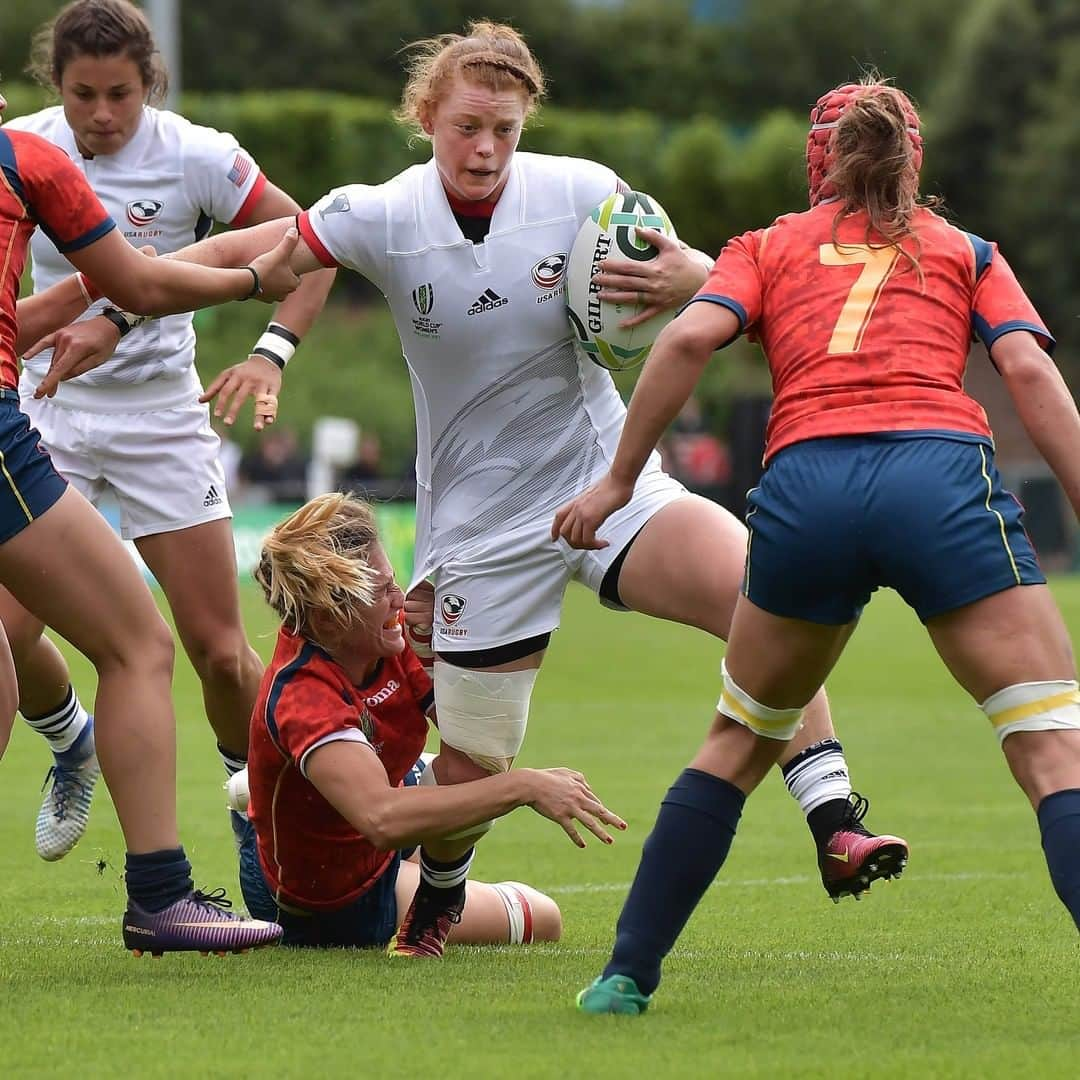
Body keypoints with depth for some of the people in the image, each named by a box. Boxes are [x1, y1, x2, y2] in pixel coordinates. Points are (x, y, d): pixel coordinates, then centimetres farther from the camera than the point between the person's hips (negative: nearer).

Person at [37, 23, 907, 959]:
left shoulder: (582, 193, -8)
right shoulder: (380, 218, -9)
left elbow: (703, 279, -3)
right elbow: (233, 257, 2)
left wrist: (689, 280, -27)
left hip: (608, 480, 1)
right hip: (477, 522, -1)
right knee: (471, 770, 2)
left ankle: (834, 828, -25)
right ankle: (432, 909, 35)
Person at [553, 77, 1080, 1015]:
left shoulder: (769, 247, 25)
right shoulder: (967, 251, 24)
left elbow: (688, 339, 6)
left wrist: (618, 480, 11)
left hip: (804, 487, 2)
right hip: (942, 475, -2)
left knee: (740, 740, 23)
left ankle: (628, 974, 22)